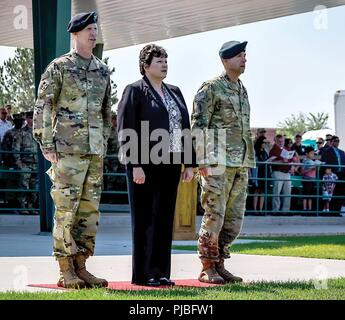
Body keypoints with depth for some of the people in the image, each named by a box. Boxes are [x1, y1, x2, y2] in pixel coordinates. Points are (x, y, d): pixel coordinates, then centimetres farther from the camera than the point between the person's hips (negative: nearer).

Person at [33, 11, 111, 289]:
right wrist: (46, 146, -10)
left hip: (95, 152, 6)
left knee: (90, 210, 6)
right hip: (67, 150, -6)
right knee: (66, 210, -6)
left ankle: (80, 267, 12)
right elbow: (42, 108, -6)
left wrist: (104, 145, 14)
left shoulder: (103, 71, 13)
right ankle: (66, 271, -2)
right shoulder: (59, 67, -4)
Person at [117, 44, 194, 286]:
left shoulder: (175, 92, 17)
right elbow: (126, 130, -9)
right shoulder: (135, 91, -3)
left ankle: (161, 271, 12)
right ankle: (142, 273, 1)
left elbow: (185, 128, 16)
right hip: (145, 164, -6)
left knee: (165, 218, 7)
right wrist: (135, 165, -17)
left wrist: (189, 164, 9)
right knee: (146, 217, -3)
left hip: (170, 164, 6)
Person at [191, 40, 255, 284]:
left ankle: (219, 265, 16)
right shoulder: (211, 88, -5)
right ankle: (207, 269, 1)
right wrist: (203, 162, -16)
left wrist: (248, 163, 18)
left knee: (234, 219, 8)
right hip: (219, 163, -8)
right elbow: (198, 126, -10)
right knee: (214, 216, -6)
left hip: (241, 165, 8)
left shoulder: (242, 90, 18)